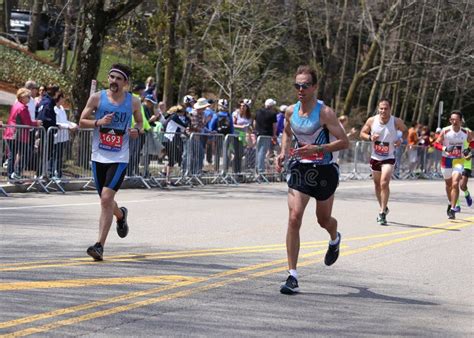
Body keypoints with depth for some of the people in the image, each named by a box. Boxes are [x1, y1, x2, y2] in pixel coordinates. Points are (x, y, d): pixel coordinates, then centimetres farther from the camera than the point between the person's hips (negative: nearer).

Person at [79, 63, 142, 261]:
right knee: (105, 200, 15)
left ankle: (100, 245, -15)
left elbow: (139, 121, 18)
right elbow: (82, 121, 4)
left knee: (106, 198, -17)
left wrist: (137, 130, -4)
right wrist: (98, 122, -15)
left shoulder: (133, 102, 1)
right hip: (99, 156, 3)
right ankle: (121, 215, 52)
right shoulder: (97, 98, 0)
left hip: (119, 158, -3)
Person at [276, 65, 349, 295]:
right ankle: (292, 277, -13)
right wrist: (283, 152, 1)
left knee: (323, 219, 14)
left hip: (324, 170, -3)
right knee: (294, 218, -14)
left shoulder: (324, 113, -17)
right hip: (300, 168, 3)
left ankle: (334, 240, 56)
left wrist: (317, 149, -29)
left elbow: (344, 142, -18)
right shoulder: (291, 112, -1)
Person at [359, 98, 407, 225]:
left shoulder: (396, 122, -11)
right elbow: (362, 133, 5)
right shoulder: (372, 121, -8)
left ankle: (382, 213, -15)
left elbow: (405, 131, 8)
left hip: (388, 158, -3)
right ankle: (383, 208, 37)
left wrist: (401, 139, -11)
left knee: (384, 183, -19)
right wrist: (370, 137, -16)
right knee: (377, 184, 15)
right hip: (375, 157, 3)